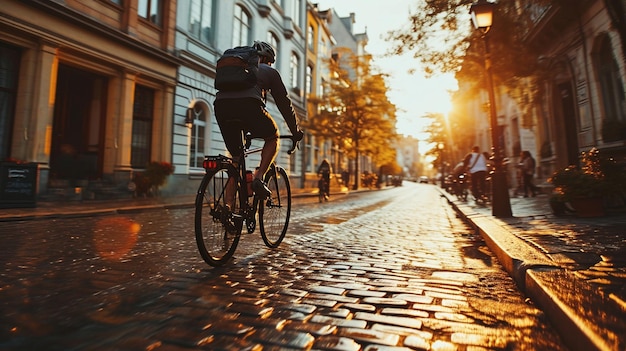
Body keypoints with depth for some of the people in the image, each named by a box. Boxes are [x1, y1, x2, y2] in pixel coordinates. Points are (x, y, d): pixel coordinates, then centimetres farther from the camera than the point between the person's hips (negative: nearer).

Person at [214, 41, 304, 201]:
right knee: (273, 138, 21)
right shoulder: (269, 71, 26)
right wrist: (296, 131, 31)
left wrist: (243, 132, 49)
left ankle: (227, 204, 13)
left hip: (220, 105, 5)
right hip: (248, 105, -5)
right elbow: (284, 103, 23)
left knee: (236, 156, 18)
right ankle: (258, 178, 2)